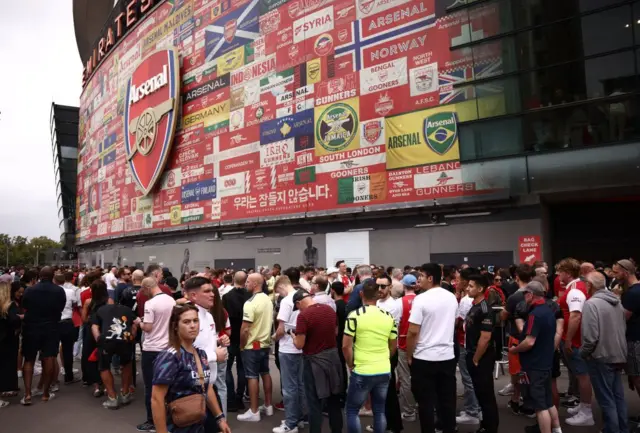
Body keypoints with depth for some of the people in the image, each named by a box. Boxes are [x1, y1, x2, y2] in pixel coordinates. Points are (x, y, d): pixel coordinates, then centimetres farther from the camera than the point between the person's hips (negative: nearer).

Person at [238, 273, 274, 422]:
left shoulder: (250, 302, -20)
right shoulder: (268, 300, 5)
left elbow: (244, 328, -20)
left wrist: (241, 345, -6)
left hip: (252, 346, -8)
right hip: (265, 343, 8)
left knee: (252, 377, 0)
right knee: (265, 373, 15)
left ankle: (254, 412, 7)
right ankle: (268, 406, 24)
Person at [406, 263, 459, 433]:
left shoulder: (421, 299, -15)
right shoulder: (452, 298, 4)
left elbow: (413, 332, -17)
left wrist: (409, 356, -5)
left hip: (424, 357, -6)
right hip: (448, 356, 6)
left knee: (426, 402, 5)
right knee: (448, 400, 14)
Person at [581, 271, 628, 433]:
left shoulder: (591, 303, -20)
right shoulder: (617, 301, 5)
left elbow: (591, 337, -23)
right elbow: (622, 329, 15)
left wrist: (582, 354, -7)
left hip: (601, 357, -8)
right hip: (618, 355, 8)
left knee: (606, 400, 4)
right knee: (618, 396, 19)